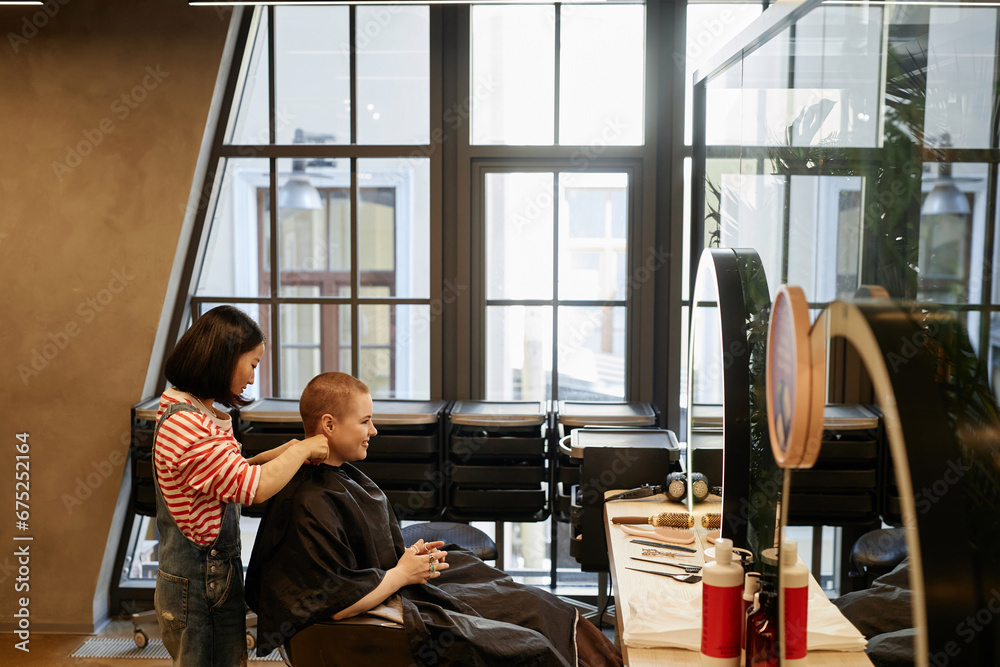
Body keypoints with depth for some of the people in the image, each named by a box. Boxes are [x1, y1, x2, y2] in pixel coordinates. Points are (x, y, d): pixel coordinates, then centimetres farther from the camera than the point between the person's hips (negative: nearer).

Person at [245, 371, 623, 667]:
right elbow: (338, 603, -28)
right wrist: (401, 574, -16)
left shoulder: (344, 477, 7)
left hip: (398, 589, 11)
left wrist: (411, 558, 1)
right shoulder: (311, 504, -25)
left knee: (534, 606, 10)